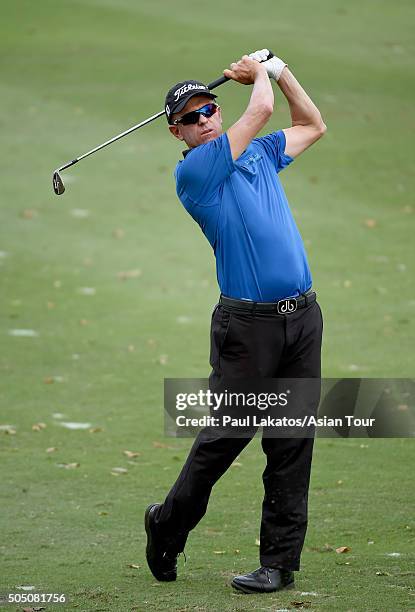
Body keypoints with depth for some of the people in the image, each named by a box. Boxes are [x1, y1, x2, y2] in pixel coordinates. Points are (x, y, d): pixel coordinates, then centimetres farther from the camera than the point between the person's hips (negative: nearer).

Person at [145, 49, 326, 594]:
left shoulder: (260, 154, 16)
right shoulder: (192, 172, -6)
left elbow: (312, 125, 31)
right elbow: (261, 110, -8)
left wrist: (277, 70, 22)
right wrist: (260, 77, 11)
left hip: (302, 316, 5)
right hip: (248, 322, -5)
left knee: (292, 444, 2)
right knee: (226, 434, -3)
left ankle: (281, 561, 6)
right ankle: (168, 526, 19)